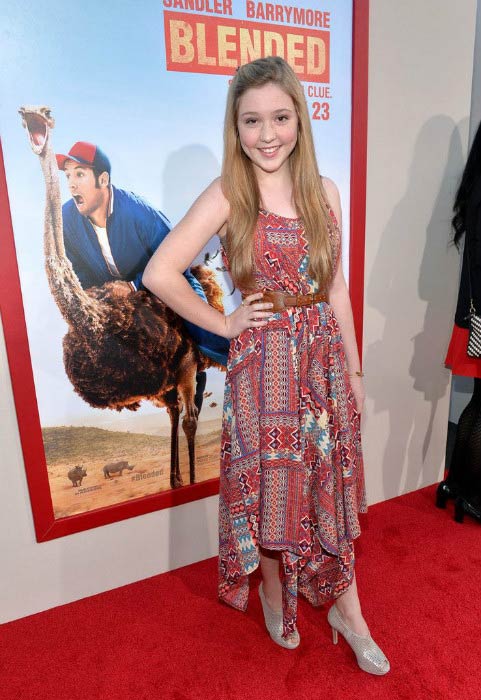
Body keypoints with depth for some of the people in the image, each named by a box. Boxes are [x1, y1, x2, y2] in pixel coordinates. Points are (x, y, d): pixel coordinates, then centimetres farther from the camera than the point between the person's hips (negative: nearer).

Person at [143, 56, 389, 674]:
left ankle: (348, 612, 36)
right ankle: (275, 594, 41)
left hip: (325, 356, 4)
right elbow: (160, 273, -15)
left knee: (332, 484, 14)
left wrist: (355, 371, 8)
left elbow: (336, 287, 7)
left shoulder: (324, 192, 4)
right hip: (264, 362, -3)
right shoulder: (228, 195, -8)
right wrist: (223, 323, -9)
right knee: (271, 485, 12)